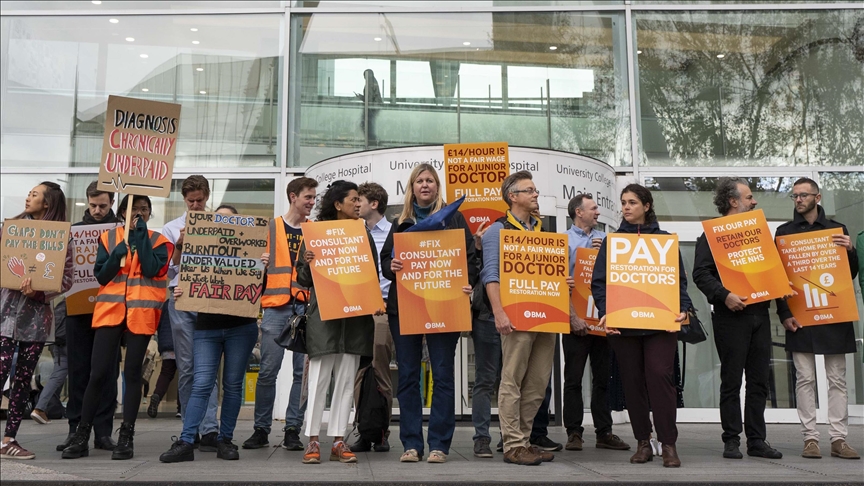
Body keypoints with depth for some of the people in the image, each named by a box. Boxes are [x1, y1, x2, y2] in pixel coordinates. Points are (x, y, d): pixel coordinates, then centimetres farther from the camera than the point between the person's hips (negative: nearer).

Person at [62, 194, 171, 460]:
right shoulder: (108, 237, 11)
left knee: (132, 372, 2)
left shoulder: (158, 241, 7)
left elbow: (151, 270, -11)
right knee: (99, 372, -3)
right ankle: (81, 436, 6)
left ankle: (126, 437, 7)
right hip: (110, 310, 1)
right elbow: (101, 276, 4)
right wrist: (116, 255, -12)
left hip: (141, 312, -1)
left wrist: (140, 236, -8)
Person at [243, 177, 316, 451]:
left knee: (303, 371, 1)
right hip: (276, 306, -2)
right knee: (268, 371, -1)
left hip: (307, 307, 2)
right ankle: (261, 429, 11)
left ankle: (292, 429, 10)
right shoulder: (271, 228, 8)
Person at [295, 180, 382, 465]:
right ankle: (312, 442, 4)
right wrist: (307, 264, -19)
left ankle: (338, 442, 11)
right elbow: (302, 279, 3)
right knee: (318, 379, -3)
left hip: (355, 316, 3)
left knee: (346, 380, 5)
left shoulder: (363, 235, 12)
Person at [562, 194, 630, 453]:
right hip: (576, 319, -4)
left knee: (603, 377, 9)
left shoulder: (604, 238, 13)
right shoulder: (564, 241, -2)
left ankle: (604, 432, 16)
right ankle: (574, 433, 8)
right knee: (573, 378, 0)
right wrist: (573, 316, -13)